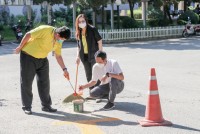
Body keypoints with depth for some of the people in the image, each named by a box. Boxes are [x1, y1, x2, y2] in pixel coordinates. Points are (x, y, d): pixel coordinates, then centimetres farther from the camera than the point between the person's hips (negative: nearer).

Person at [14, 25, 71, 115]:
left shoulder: (59, 41, -2)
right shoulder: (45, 30, -25)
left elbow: (58, 56, 6)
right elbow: (28, 34, -20)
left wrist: (64, 69, 1)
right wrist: (20, 47, -13)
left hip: (42, 59, 7)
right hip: (28, 56, -7)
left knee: (44, 82, 5)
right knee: (26, 82, -2)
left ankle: (46, 105, 15)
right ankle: (26, 107, 7)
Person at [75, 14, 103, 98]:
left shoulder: (92, 29, -10)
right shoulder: (79, 32, 7)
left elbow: (99, 41, -9)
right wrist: (78, 56, 8)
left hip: (93, 55, -6)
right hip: (84, 56, 6)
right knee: (88, 76, 13)